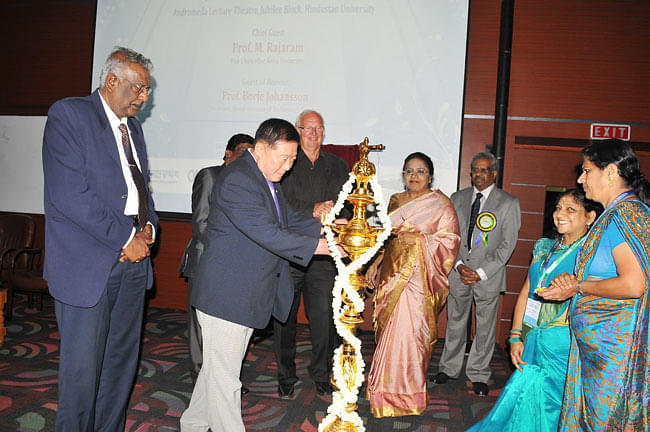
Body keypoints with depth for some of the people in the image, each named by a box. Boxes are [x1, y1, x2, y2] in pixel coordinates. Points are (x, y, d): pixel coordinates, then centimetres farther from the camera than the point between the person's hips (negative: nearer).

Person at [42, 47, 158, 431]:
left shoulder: (133, 127, 16)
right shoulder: (68, 114, -6)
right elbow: (69, 195, -16)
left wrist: (147, 229, -1)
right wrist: (125, 238, -14)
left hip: (133, 259, 7)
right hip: (88, 265, -7)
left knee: (122, 362, 13)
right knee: (82, 367, 2)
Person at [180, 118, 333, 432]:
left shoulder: (268, 179, 11)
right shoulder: (236, 180, -22)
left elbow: (290, 220, 14)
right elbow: (268, 234, -27)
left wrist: (324, 227, -2)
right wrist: (318, 246, -24)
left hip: (247, 295, 10)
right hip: (226, 295, -10)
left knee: (217, 368, 23)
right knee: (225, 377, 4)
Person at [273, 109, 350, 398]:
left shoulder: (337, 166, 14)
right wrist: (313, 211, -19)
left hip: (323, 255, 2)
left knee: (323, 318, 3)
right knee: (285, 317, 7)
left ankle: (321, 375, 22)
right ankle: (286, 377, 23)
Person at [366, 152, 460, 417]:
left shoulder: (441, 204, -3)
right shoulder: (395, 201, 14)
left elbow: (451, 240, -6)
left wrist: (420, 240, -16)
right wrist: (375, 264, 13)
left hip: (420, 278, -5)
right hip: (392, 274, 6)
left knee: (408, 332, -5)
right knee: (390, 330, 10)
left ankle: (407, 394, 12)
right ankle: (388, 387, 26)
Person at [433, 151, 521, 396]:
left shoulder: (508, 203, -2)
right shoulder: (457, 199, 8)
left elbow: (507, 245, -6)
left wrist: (481, 272, -12)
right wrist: (459, 265, -7)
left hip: (488, 276, -2)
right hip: (458, 273, 3)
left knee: (485, 328, 6)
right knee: (455, 323, 12)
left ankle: (478, 375, 22)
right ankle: (449, 368, 27)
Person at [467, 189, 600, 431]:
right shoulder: (544, 248, 13)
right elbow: (525, 293, 11)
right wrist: (516, 336, 7)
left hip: (565, 346, -5)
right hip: (533, 343, 5)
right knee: (522, 399, 10)